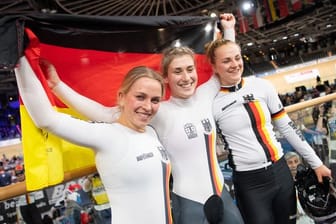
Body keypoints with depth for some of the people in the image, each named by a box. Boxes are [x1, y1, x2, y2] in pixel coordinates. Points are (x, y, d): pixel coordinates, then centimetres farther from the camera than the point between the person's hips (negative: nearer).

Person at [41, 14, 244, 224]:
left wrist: (228, 30, 15)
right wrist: (57, 85, -27)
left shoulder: (204, 96, -2)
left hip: (223, 194, 6)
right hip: (189, 203, -5)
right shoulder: (158, 112, -16)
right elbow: (104, 114, -22)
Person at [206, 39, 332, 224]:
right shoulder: (211, 102, -11)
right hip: (248, 183, -3)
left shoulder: (261, 86, -1)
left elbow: (287, 127, 7)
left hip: (281, 172, 4)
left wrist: (316, 163, 10)